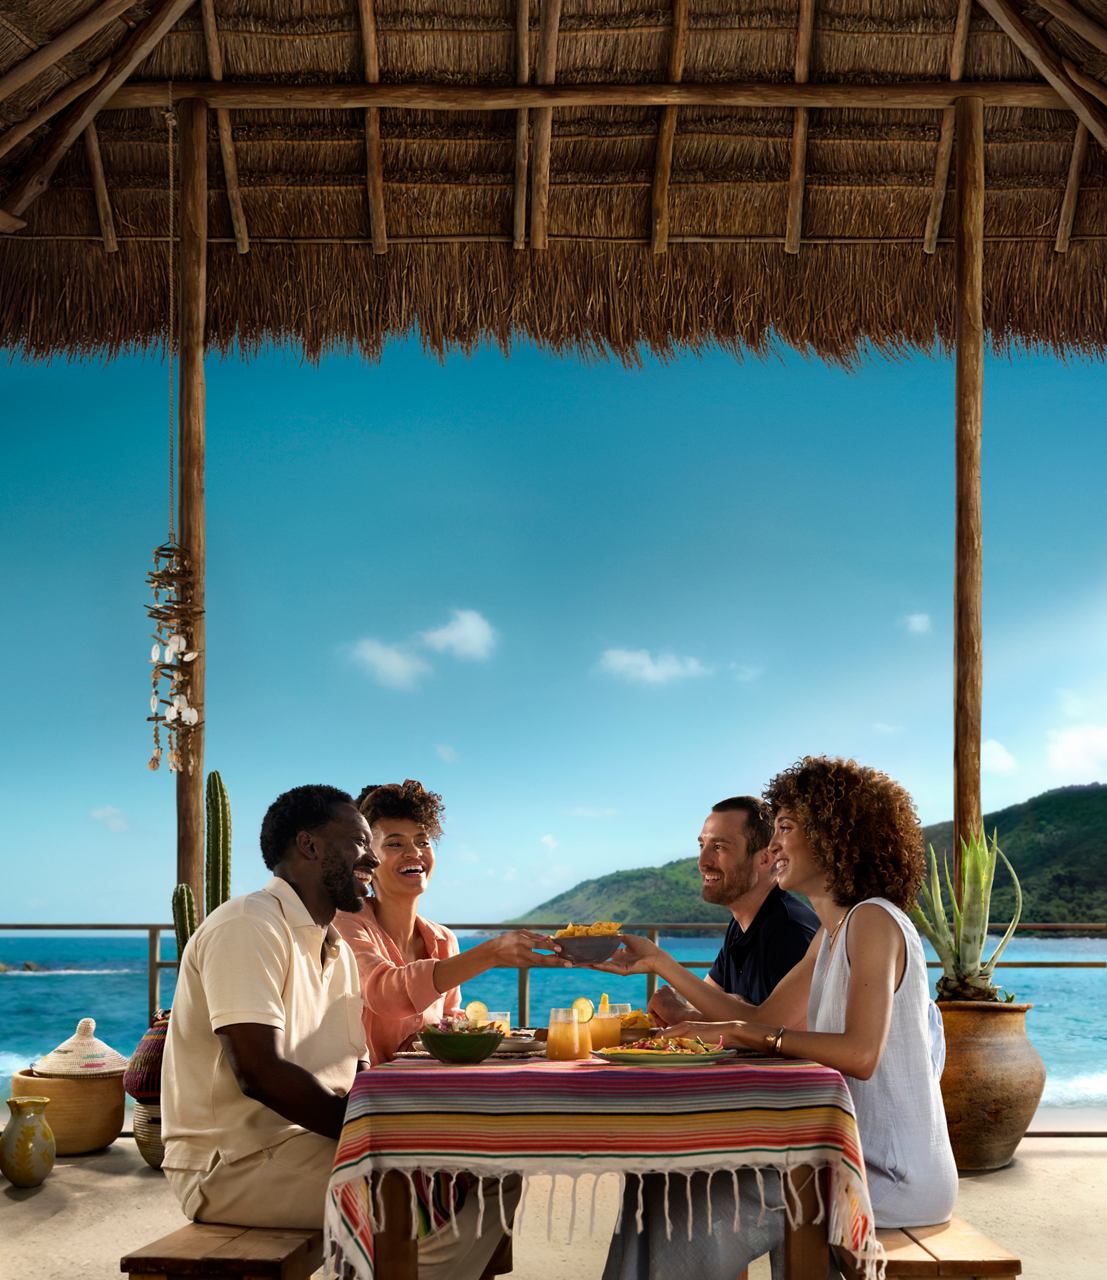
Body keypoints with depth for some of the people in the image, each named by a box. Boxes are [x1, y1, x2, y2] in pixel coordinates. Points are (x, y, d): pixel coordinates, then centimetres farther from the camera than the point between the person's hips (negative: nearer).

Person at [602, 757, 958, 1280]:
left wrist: (741, 1032, -18)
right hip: (857, 1157, 9)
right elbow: (760, 1021, 14)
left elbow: (860, 1054, -26)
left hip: (896, 1174, -9)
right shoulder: (830, 937, 14)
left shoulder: (874, 921, -15)